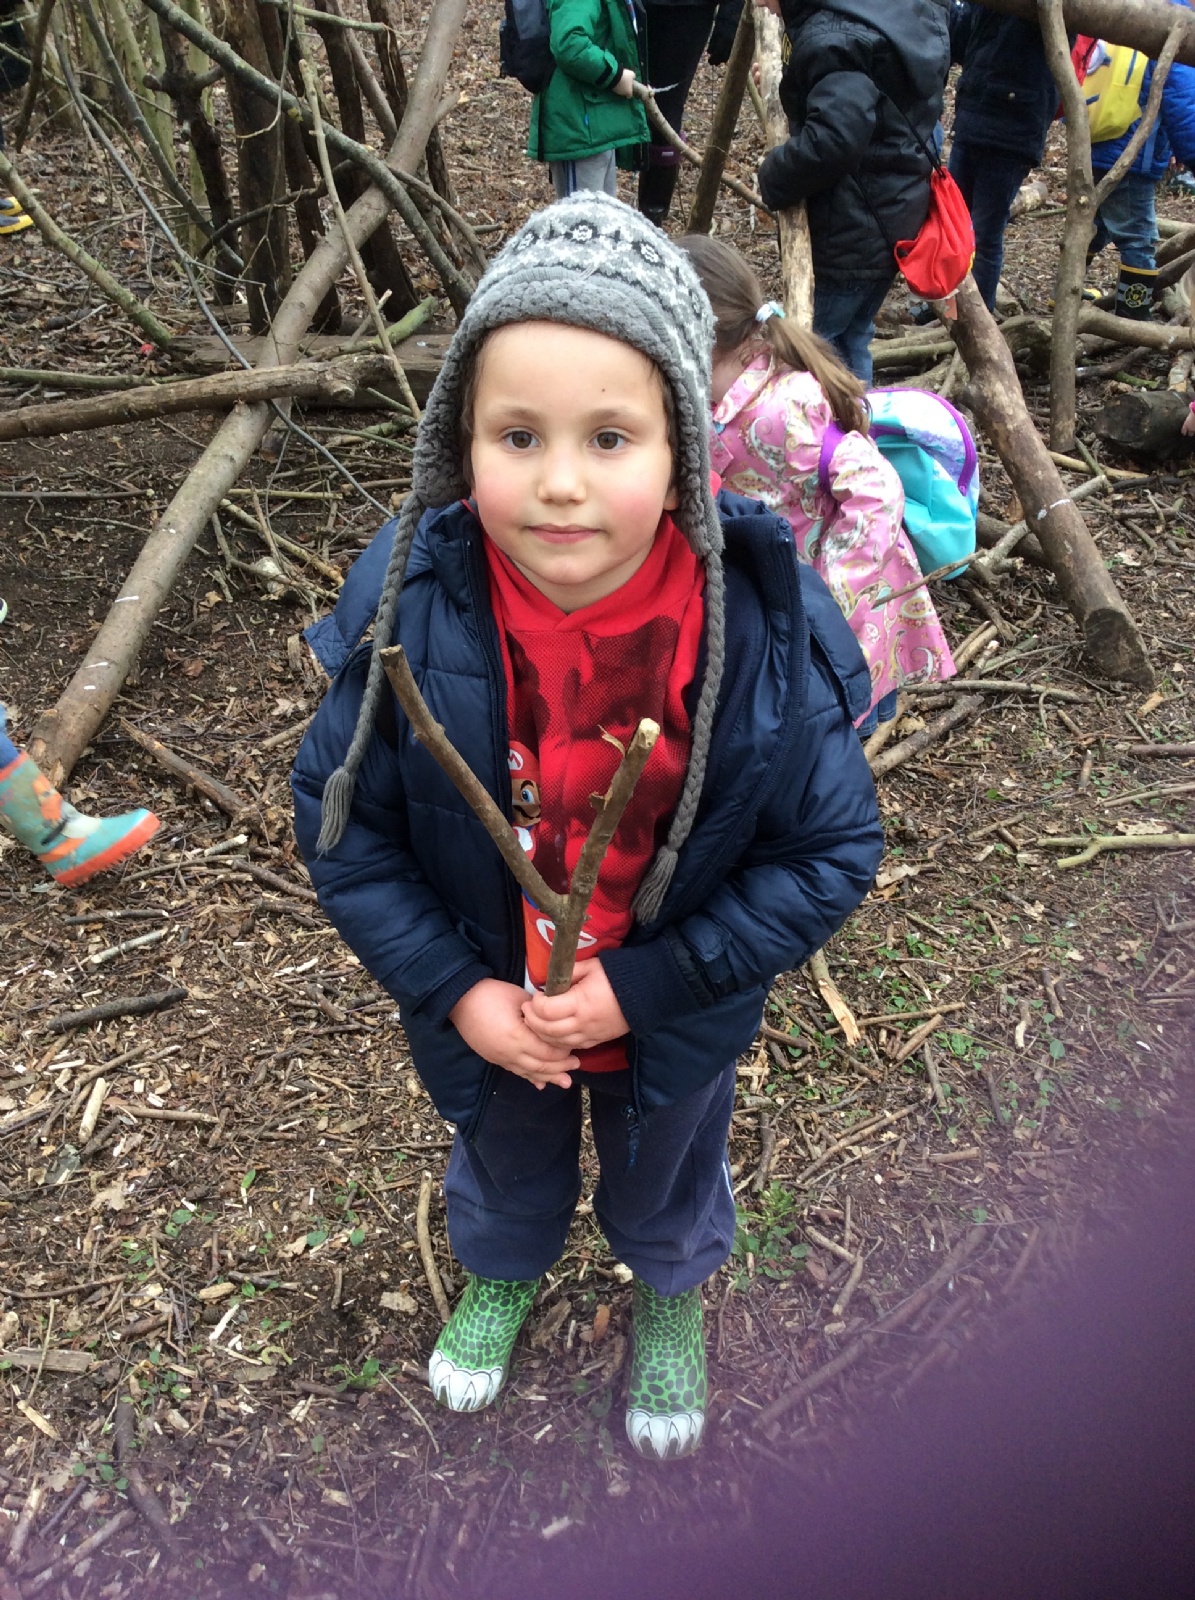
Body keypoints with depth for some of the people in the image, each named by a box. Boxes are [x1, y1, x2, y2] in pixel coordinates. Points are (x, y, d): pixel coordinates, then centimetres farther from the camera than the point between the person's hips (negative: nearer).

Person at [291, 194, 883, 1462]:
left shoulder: (763, 628, -30)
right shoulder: (414, 611, -27)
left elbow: (832, 850, -20)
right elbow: (338, 821, -14)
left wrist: (642, 985, -23)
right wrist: (453, 990, -20)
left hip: (673, 1023, -1)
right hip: (482, 1015, 1)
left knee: (665, 1183, 32)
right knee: (505, 1169, 34)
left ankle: (672, 1301, 68)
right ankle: (501, 1278, 70)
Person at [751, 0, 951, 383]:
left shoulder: (831, 38, -23)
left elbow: (832, 142, -36)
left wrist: (774, 179, -17)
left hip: (854, 228, -10)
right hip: (892, 213, 10)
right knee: (849, 338, 20)